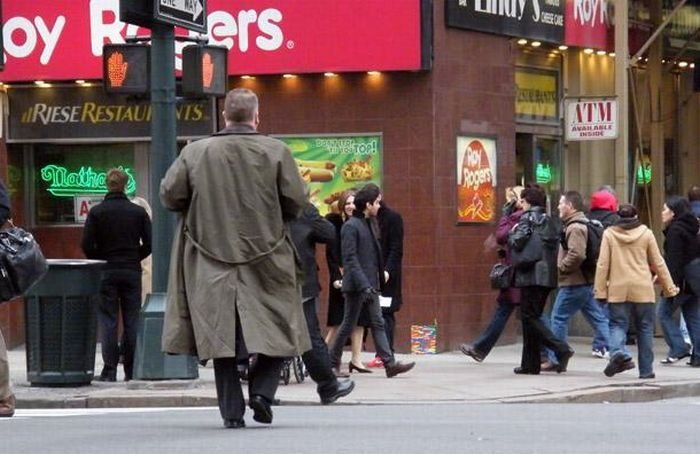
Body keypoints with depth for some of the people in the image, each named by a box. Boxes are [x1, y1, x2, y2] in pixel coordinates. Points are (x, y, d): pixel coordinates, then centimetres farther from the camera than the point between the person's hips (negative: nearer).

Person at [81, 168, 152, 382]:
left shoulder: (97, 212, -4)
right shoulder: (138, 212, 0)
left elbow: (87, 245, -8)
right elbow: (149, 243, 0)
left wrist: (100, 260, 8)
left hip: (106, 272, -1)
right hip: (132, 272, 1)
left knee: (108, 322, 1)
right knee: (131, 322, 5)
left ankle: (109, 371, -3)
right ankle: (131, 370, 6)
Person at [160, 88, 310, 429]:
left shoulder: (196, 152, -2)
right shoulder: (276, 152, -5)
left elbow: (169, 196, 2)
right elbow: (296, 202, -4)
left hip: (212, 262, 1)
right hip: (266, 259, -1)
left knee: (220, 335, 6)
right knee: (277, 331, 11)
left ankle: (232, 411, 4)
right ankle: (262, 390, -7)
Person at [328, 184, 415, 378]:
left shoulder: (367, 224, 14)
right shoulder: (351, 226, -13)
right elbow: (350, 259, -19)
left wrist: (378, 279, 16)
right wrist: (364, 285, -24)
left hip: (370, 285, 9)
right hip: (356, 286, -9)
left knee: (378, 323, 2)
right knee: (348, 325, -1)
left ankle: (390, 363, -3)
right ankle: (333, 363, 10)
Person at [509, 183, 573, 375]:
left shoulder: (528, 217, -6)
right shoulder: (548, 220, 16)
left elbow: (517, 242, -14)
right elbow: (555, 243, 15)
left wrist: (512, 235, 5)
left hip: (531, 274, -8)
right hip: (548, 276, 8)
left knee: (529, 317, -5)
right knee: (533, 317, 12)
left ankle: (561, 349, -20)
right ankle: (530, 364, 13)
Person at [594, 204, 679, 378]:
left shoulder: (609, 234, 2)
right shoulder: (646, 233, 3)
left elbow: (602, 264, -1)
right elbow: (658, 263, 6)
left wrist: (600, 290, 1)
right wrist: (669, 286, 13)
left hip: (618, 290, 0)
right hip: (643, 290, 0)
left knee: (618, 324, 5)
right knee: (645, 328, 9)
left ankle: (618, 352, -24)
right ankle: (646, 370, 11)